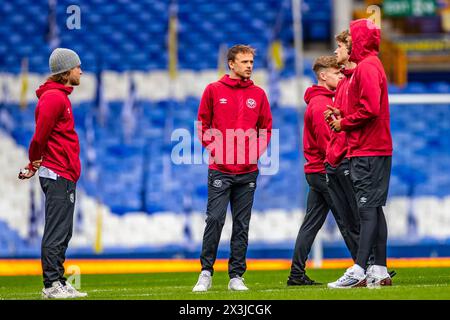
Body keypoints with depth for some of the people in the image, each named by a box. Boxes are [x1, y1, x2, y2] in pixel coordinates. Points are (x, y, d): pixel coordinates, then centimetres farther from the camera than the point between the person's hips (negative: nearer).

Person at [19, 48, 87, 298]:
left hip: (66, 176, 10)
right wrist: (35, 162, -4)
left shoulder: (61, 96, 19)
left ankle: (59, 283, 18)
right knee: (57, 232, -8)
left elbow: (42, 135, 18)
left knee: (62, 233, 13)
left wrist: (35, 164, 10)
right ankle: (52, 285, -6)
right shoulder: (53, 97, -13)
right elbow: (41, 134, -18)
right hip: (58, 175, -10)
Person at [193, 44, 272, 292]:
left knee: (242, 225, 4)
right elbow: (202, 125, 4)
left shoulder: (258, 94, 9)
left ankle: (236, 276, 9)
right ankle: (206, 273, 0)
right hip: (220, 170, -3)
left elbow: (266, 128, 13)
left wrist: (256, 152, -1)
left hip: (248, 171, 3)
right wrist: (214, 150, -7)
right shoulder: (214, 90, 2)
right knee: (214, 220, -8)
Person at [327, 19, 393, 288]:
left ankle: (359, 271, -15)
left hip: (368, 152, -10)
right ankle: (380, 271, 11)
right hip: (376, 148, 10)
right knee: (374, 209, 10)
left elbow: (370, 108, -22)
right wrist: (342, 117, 8)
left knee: (368, 209, -12)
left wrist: (344, 123, -10)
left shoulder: (366, 67, -12)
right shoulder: (373, 65, 20)